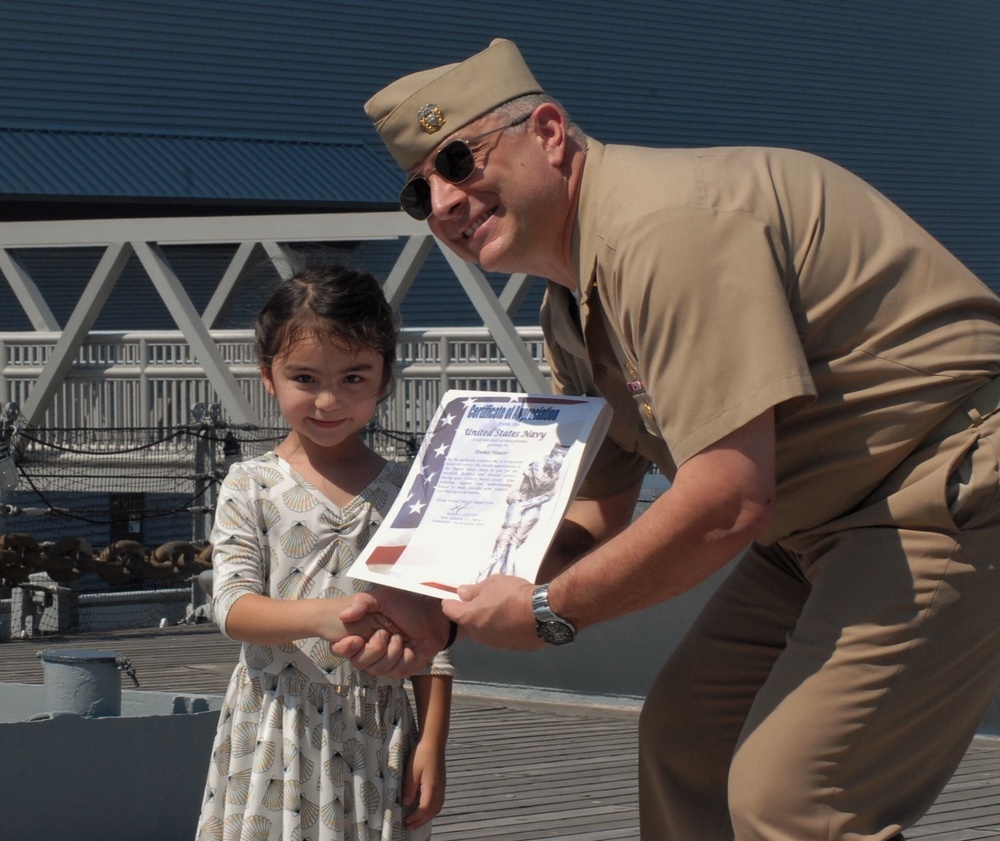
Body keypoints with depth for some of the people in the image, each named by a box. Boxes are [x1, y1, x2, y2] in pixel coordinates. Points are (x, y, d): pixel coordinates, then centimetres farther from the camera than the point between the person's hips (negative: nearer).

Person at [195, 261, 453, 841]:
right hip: (278, 725, -1)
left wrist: (432, 744, -2)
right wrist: (319, 616, -28)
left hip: (375, 732, 1)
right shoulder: (251, 487, 1)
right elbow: (234, 606, -10)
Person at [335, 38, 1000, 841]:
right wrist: (439, 607, 0)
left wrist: (549, 611, -17)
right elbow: (591, 517, 14)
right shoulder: (574, 307, 11)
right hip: (827, 522, 11)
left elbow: (729, 502, -28)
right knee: (685, 736, 12)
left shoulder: (662, 229, -23)